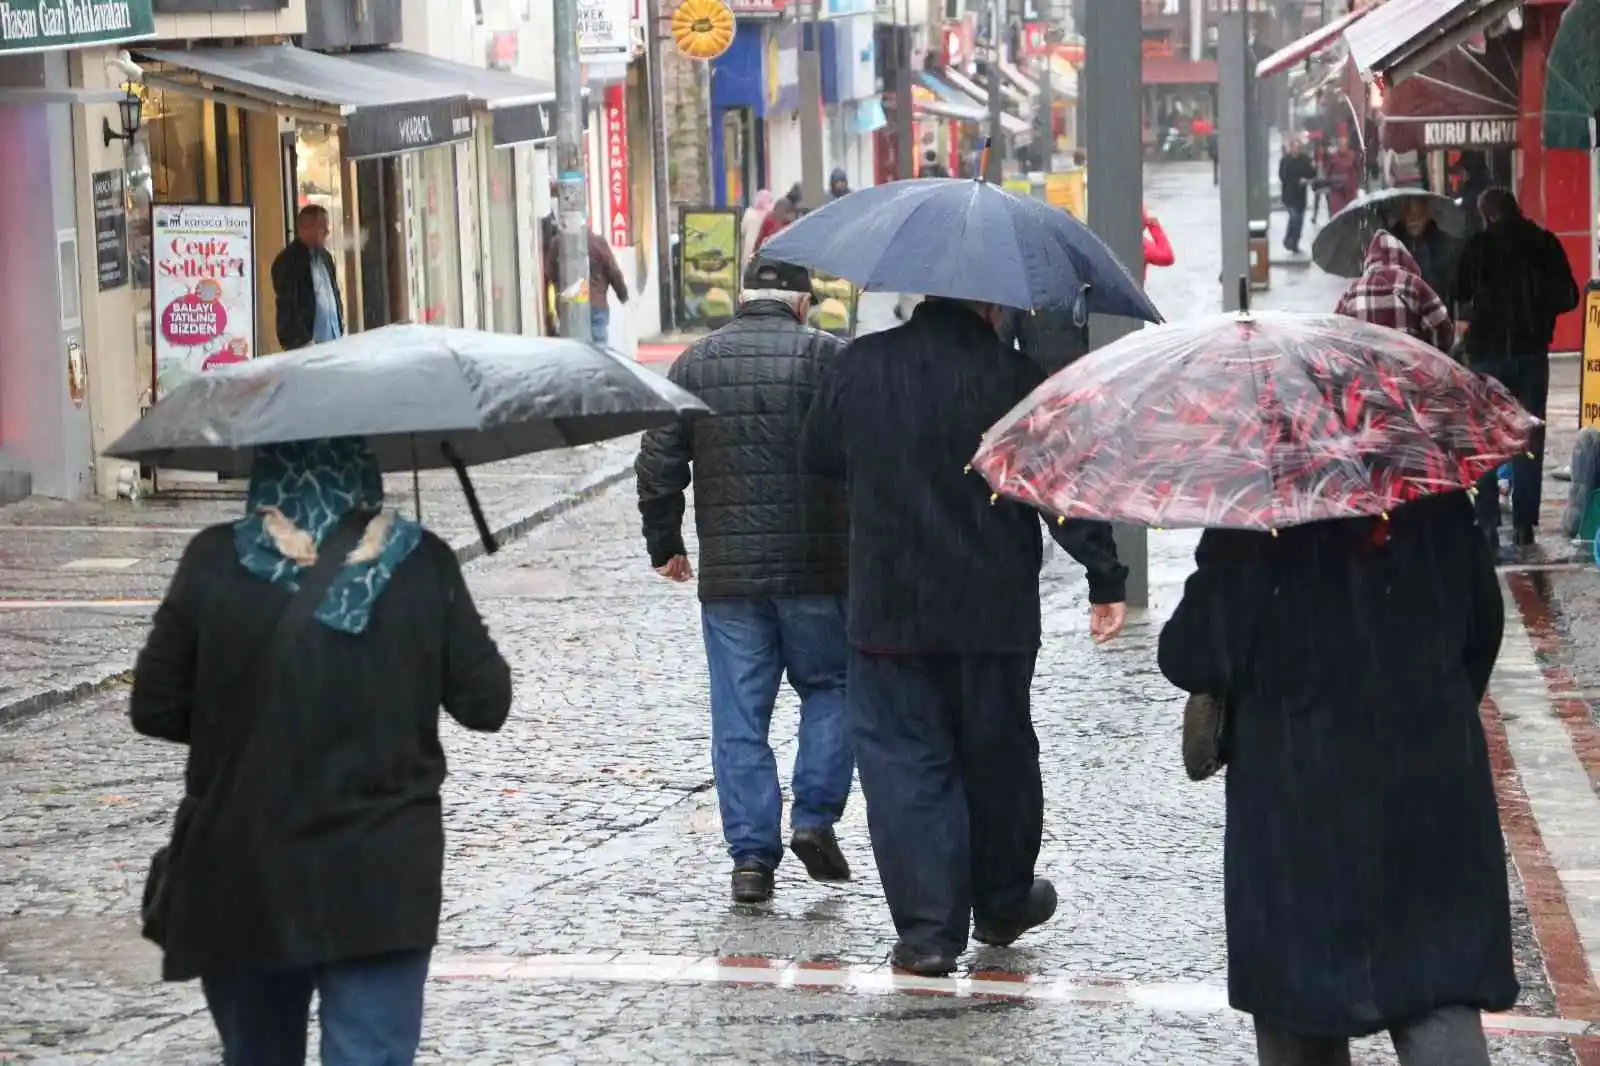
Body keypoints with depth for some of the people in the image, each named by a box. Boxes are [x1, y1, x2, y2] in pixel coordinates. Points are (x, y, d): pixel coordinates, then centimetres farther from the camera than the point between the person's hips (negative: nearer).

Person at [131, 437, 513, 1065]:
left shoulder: (214, 562, -8)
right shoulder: (423, 564, -6)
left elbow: (154, 710, -3)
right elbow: (486, 705, -1)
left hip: (241, 878, 1)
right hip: (382, 881, -1)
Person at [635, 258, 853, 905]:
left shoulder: (694, 364, 7)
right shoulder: (827, 356, -3)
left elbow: (659, 464, 6)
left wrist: (664, 544, 17)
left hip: (727, 574, 2)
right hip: (817, 568, -2)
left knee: (739, 716, 6)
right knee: (829, 686, 16)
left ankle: (751, 856, 4)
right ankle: (814, 818, 5)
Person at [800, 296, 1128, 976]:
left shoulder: (858, 367, 0)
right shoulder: (1013, 377, -9)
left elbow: (816, 459, 14)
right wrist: (1106, 577, -5)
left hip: (888, 614, 1)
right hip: (995, 614, -1)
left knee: (904, 762, 4)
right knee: (998, 756, 16)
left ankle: (927, 928, -3)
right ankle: (1003, 904, 31)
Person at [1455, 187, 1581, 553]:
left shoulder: (1478, 245, -3)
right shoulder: (1544, 242, 0)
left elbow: (1459, 295, -2)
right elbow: (1568, 297, 1)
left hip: (1487, 351, -1)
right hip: (1531, 350, 1)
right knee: (1529, 439, 7)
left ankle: (1487, 523, -1)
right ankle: (1524, 523, 1)